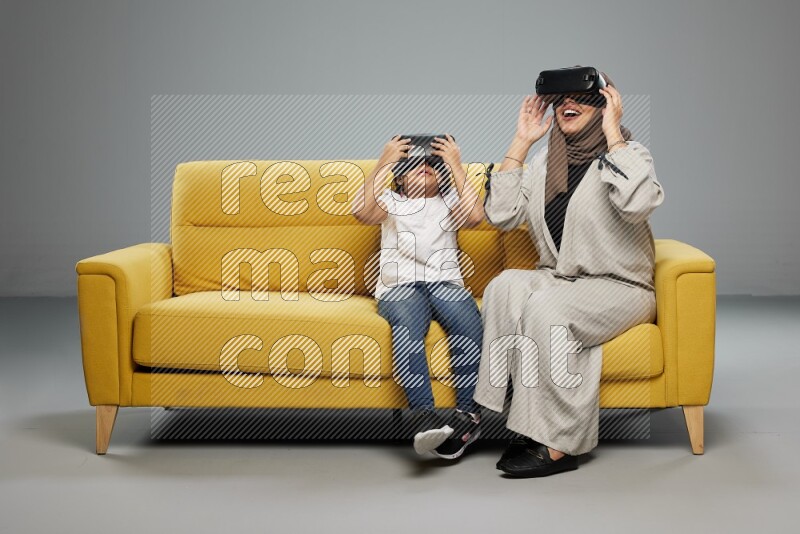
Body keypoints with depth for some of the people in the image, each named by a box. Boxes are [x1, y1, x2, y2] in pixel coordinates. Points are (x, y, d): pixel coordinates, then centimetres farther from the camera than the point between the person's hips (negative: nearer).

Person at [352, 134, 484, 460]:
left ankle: (468, 414, -36)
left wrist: (456, 165, 10)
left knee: (468, 319, -35)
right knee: (407, 325, -38)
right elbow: (363, 212, 2)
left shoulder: (448, 203, 29)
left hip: (445, 282, 1)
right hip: (399, 286, -1)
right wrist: (383, 163, 4)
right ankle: (425, 418, -49)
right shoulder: (391, 201, 26)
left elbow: (475, 216, 4)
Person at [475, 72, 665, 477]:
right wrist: (521, 142, 1)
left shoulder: (628, 153, -4)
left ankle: (556, 445, -25)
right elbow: (501, 215, 1)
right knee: (505, 287, -26)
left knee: (546, 308, -32)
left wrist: (612, 133, -20)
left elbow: (639, 203, -28)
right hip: (559, 278, 5)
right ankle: (527, 422, -26)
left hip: (619, 288, -5)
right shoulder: (545, 160, 12)